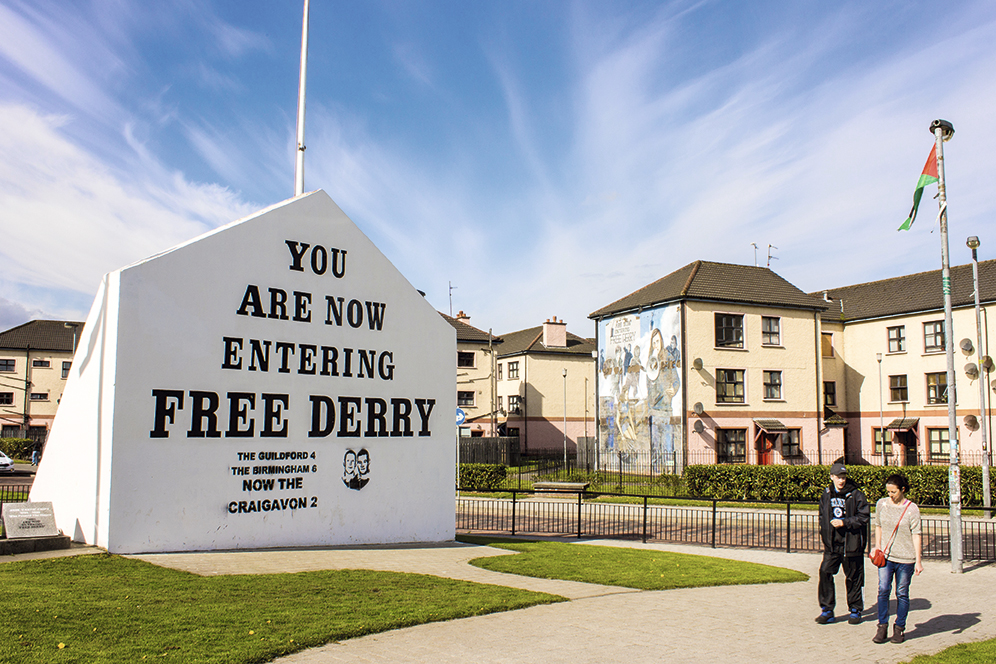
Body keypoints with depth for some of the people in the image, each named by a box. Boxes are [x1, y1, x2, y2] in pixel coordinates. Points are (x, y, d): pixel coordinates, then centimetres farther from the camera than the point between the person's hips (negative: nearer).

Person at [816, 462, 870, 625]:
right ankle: (827, 610, 6)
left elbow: (864, 517, -9)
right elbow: (822, 515, 21)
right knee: (825, 573, -4)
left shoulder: (856, 495, -7)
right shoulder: (826, 494, 8)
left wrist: (844, 523, -16)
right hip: (832, 544, 4)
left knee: (853, 577, 7)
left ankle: (855, 610, 24)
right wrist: (824, 532, 12)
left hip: (851, 543, -4)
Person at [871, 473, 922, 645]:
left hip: (905, 558, -2)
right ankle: (882, 627, 6)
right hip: (885, 556, 2)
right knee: (883, 590, -4)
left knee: (902, 593, 6)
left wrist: (918, 561, -8)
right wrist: (877, 546, 6)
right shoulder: (881, 504, 3)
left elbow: (916, 535, -7)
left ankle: (899, 628, 19)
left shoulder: (912, 509, -8)